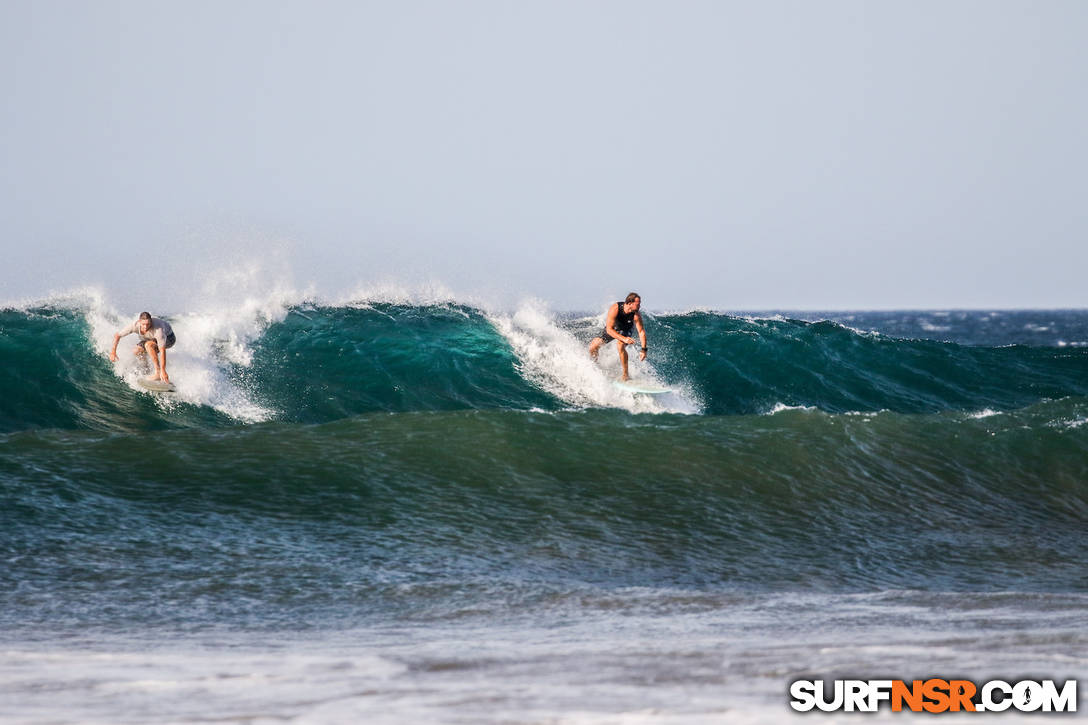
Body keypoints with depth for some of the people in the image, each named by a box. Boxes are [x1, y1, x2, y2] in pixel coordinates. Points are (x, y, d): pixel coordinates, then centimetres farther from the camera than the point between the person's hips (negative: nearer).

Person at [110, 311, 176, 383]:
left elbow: (162, 351, -44)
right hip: (155, 338, 6)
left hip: (168, 337, -6)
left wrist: (163, 371, -49)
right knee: (136, 352, -9)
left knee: (148, 345, -33)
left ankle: (158, 373, -31)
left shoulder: (158, 329, -42)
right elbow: (117, 335, -15)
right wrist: (113, 352, -22)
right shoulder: (135, 326, -28)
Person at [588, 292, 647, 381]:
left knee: (620, 345, -32)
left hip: (624, 331, -1)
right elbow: (609, 329, -38)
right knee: (593, 347, -7)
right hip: (611, 329, 1)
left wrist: (643, 349, -34)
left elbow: (641, 331, -24)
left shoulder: (636, 315, -31)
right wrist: (624, 339, -50)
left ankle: (625, 375, -24)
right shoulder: (614, 309, -37)